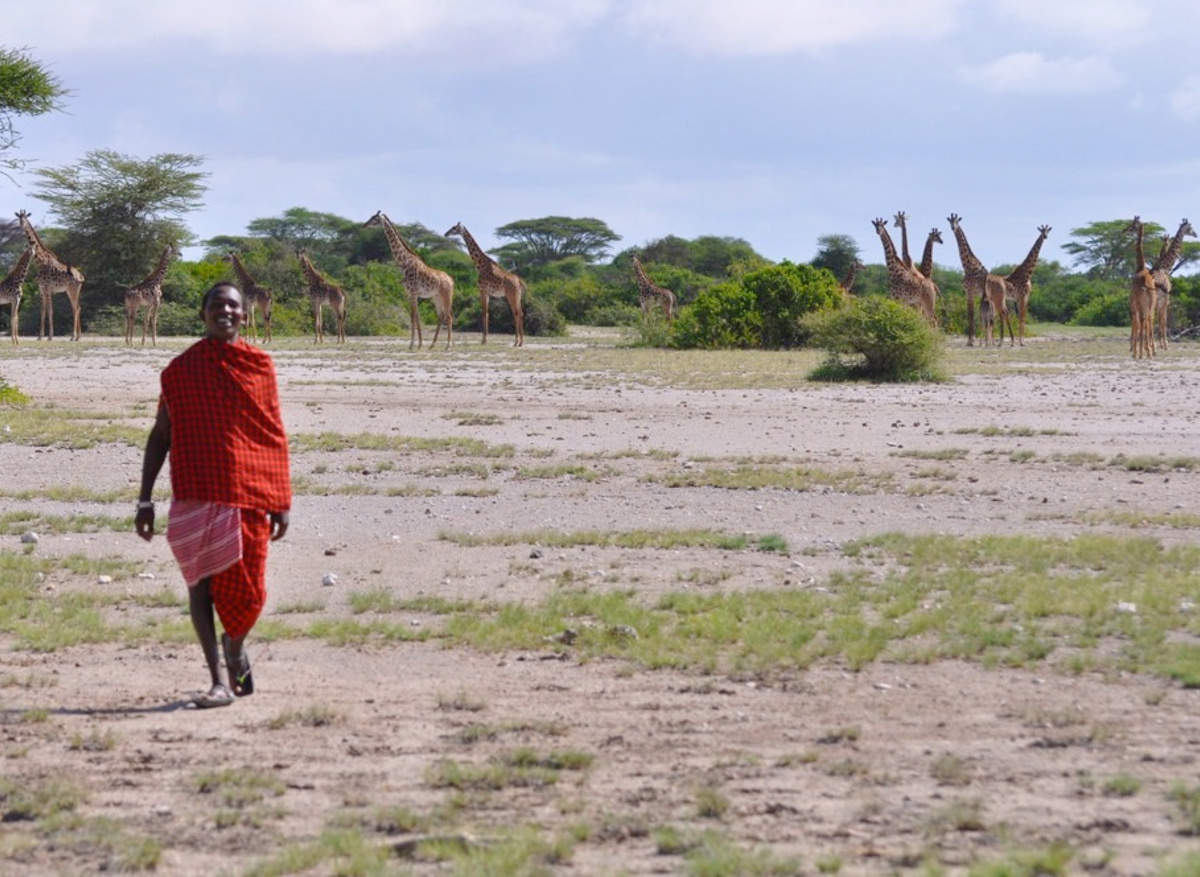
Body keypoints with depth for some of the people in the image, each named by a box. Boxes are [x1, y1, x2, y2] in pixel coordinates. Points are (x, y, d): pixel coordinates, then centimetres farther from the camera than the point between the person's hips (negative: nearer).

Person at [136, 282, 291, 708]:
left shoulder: (259, 365, 6)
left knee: (247, 590, 1)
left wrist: (282, 500, 3)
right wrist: (145, 500, 6)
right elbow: (160, 435, 9)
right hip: (196, 494, 0)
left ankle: (235, 646, 32)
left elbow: (276, 436, 7)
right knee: (201, 582, -5)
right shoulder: (180, 369, 6)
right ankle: (218, 680, -2)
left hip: (250, 492, 0)